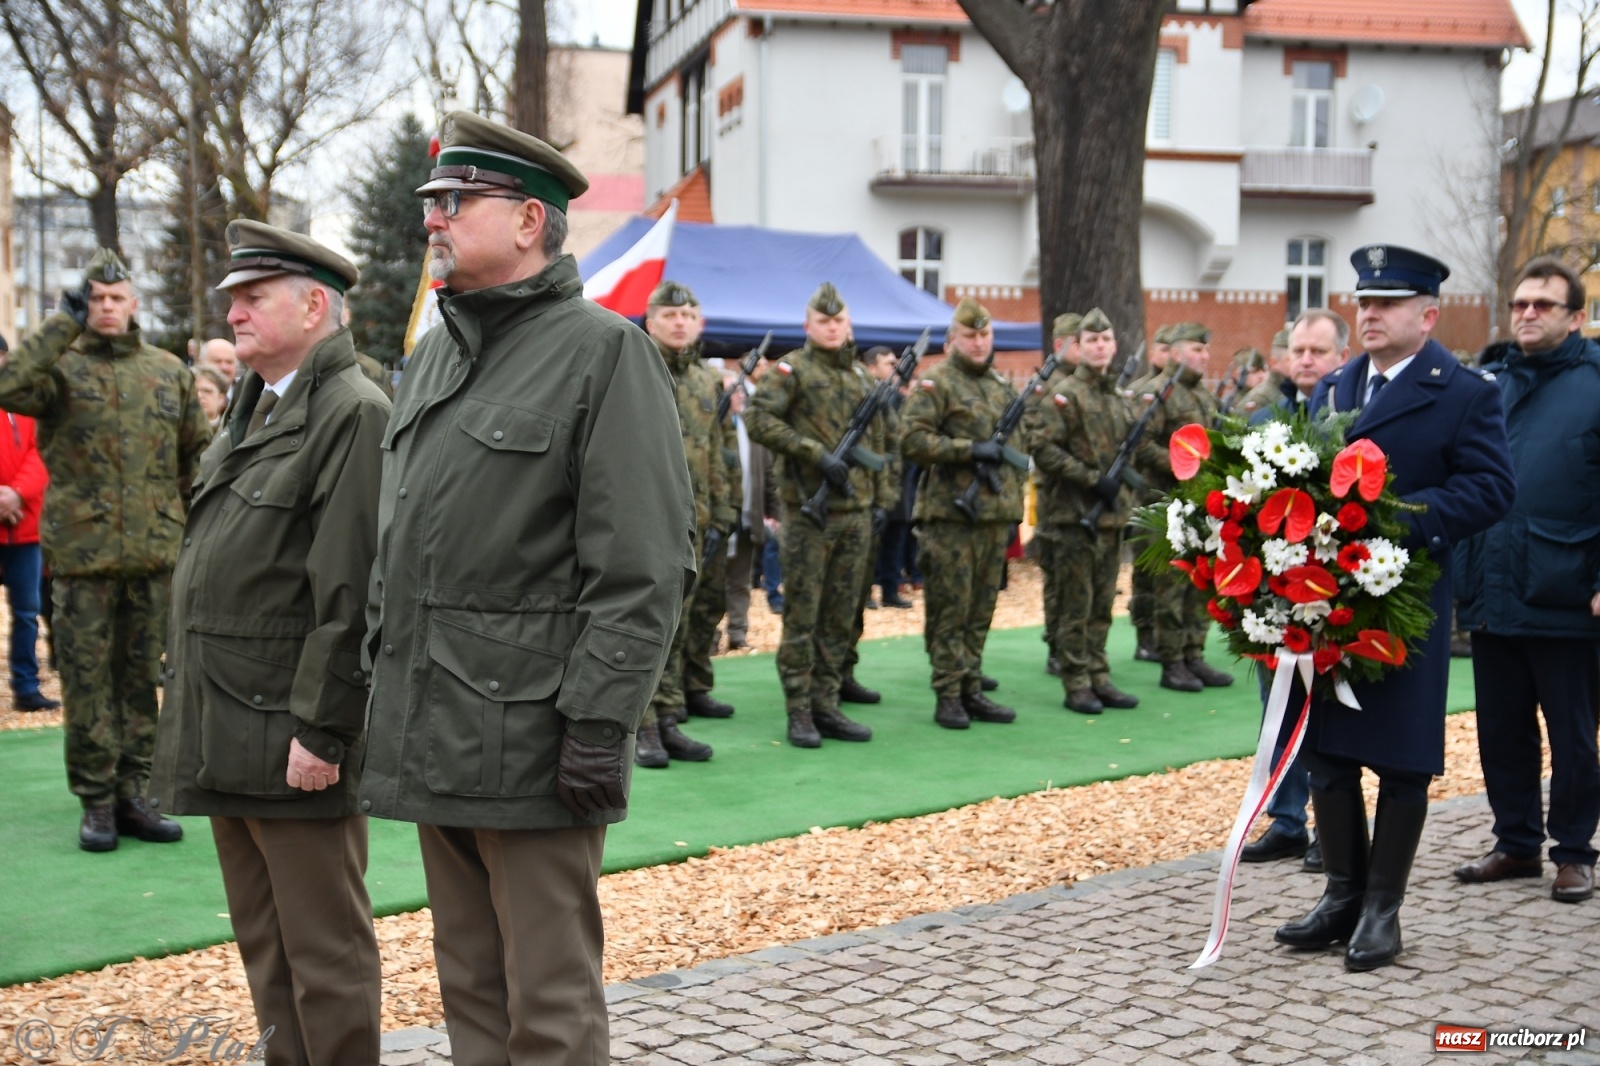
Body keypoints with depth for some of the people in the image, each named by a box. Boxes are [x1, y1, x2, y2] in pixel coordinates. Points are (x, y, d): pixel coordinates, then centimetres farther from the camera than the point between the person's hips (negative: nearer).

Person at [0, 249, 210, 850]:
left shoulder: (169, 371, 11)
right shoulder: (60, 366, 1)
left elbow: (198, 452, 18)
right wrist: (64, 325, -17)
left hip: (154, 552, 3)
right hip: (82, 551, -3)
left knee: (142, 677, 9)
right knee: (88, 679, 1)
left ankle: (131, 795, 19)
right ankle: (97, 802, 10)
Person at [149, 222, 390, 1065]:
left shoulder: (354, 414, -14)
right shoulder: (252, 412, 17)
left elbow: (353, 591, -20)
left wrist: (321, 729, -21)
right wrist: (193, 717, 17)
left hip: (291, 739, -9)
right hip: (228, 736, 9)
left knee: (323, 951, 1)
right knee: (263, 945, 17)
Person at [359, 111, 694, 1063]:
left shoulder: (603, 350, -8)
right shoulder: (436, 353, 16)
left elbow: (647, 563, -14)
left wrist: (598, 720, -19)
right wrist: (383, 661, 15)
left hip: (530, 737, -7)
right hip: (434, 737, 8)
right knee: (471, 990, 17)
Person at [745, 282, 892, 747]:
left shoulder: (861, 376, 16)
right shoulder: (793, 369, -3)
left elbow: (877, 442, 20)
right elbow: (759, 419, -16)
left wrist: (883, 498, 12)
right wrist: (816, 452, -20)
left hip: (856, 513, 6)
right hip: (810, 511, -6)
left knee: (840, 617, 9)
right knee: (801, 616, -1)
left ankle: (826, 706, 17)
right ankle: (799, 713, 5)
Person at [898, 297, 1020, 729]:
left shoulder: (1002, 386, 18)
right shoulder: (934, 384, -5)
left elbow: (1018, 442, 28)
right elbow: (913, 440, -16)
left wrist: (1015, 497, 19)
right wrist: (970, 450, -18)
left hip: (997, 515, 7)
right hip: (951, 515, -7)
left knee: (981, 610, 11)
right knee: (949, 610, -3)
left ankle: (971, 690, 18)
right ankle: (948, 696, 3)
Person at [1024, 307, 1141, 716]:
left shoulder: (1120, 398, 14)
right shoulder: (1065, 395, -7)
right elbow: (1043, 448, -17)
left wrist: (1122, 478, 6)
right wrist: (1092, 478, -18)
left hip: (1112, 514, 7)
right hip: (1073, 514, -7)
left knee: (1102, 603, 11)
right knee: (1075, 605, -2)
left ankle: (1099, 678, 18)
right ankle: (1076, 685, 4)